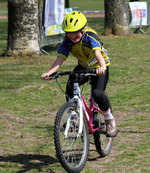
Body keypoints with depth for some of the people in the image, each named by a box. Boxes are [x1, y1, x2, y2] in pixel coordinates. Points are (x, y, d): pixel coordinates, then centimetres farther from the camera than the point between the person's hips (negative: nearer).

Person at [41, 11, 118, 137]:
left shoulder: (90, 37, -30)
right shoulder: (67, 42, -17)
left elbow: (97, 53, -47)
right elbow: (60, 59, -28)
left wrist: (102, 66, -68)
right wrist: (49, 73, -46)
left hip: (99, 67, -4)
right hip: (83, 67, 4)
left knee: (98, 93, -27)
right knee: (70, 85, -26)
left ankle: (110, 120, 0)